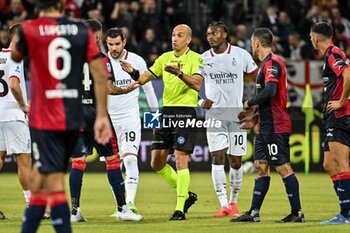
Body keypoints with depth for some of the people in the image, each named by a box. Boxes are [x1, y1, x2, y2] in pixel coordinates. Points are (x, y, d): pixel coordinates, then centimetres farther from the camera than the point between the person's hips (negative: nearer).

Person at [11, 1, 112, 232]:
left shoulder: (29, 29, -6)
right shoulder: (82, 30, 2)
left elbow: (16, 57, 16)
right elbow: (100, 74, -2)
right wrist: (102, 116, 1)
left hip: (44, 120, -4)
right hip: (73, 120, 4)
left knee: (54, 185, -7)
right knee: (40, 179, 17)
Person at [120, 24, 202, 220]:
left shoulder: (195, 59, -5)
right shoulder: (165, 58, 14)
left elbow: (197, 84, -20)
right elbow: (145, 78, 10)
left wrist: (179, 73, -36)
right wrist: (134, 74, -11)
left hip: (185, 112, -7)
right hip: (166, 111, 7)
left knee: (180, 159, -13)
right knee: (157, 162, 6)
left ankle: (180, 208, -9)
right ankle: (185, 194, 24)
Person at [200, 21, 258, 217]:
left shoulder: (241, 54, -1)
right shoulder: (203, 59, 3)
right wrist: (201, 101, -9)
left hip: (237, 114, -1)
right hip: (214, 114, 1)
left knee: (236, 160, 3)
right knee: (217, 157, -11)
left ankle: (234, 203, 20)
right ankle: (224, 205, -12)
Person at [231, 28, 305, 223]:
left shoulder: (272, 63, -15)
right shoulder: (267, 63, 17)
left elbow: (269, 91, -27)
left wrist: (250, 103, -14)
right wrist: (254, 114, 23)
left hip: (276, 126, -10)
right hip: (266, 126, 10)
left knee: (283, 167, -8)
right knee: (261, 166, 10)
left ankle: (297, 213, -5)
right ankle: (254, 213, 14)